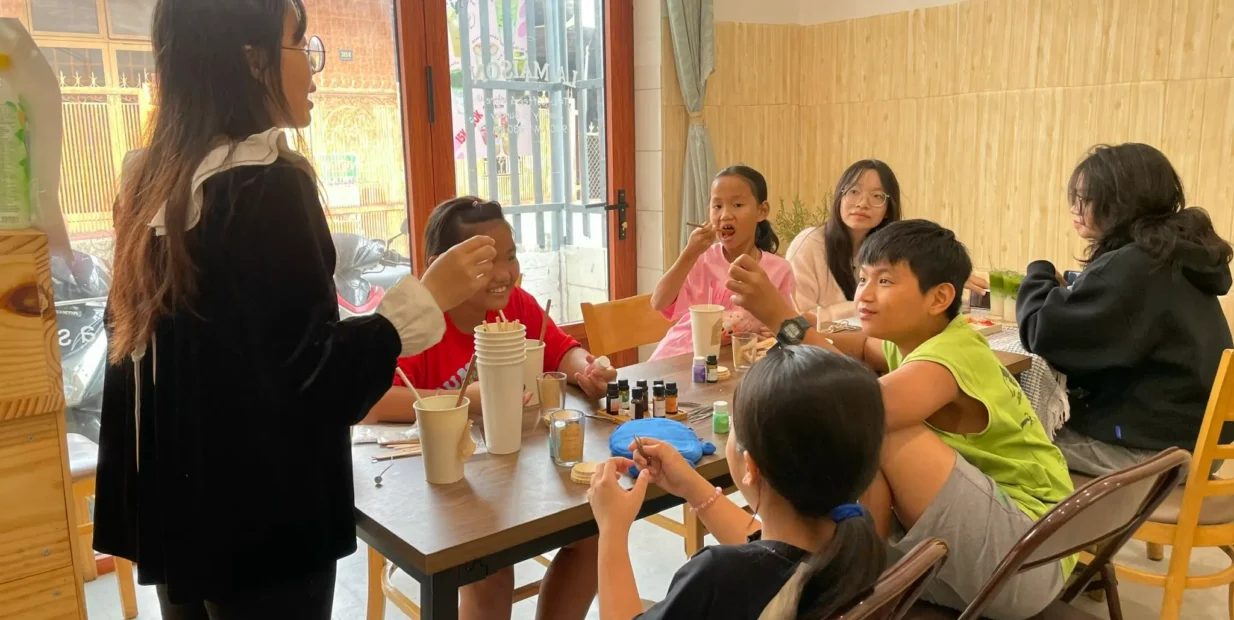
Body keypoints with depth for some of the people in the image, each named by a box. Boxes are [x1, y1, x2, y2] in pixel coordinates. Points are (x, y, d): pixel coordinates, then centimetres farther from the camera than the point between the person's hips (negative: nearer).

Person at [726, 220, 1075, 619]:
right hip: (977, 542, 9)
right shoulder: (918, 340, 3)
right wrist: (811, 341, -2)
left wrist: (784, 320, -41)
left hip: (1028, 556, -9)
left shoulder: (950, 357, -22)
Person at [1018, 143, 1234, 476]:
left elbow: (1043, 332, -21)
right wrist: (1063, 291, 4)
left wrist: (1039, 274, -3)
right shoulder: (1179, 255, 8)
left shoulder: (1129, 268, -22)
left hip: (1152, 447, -9)